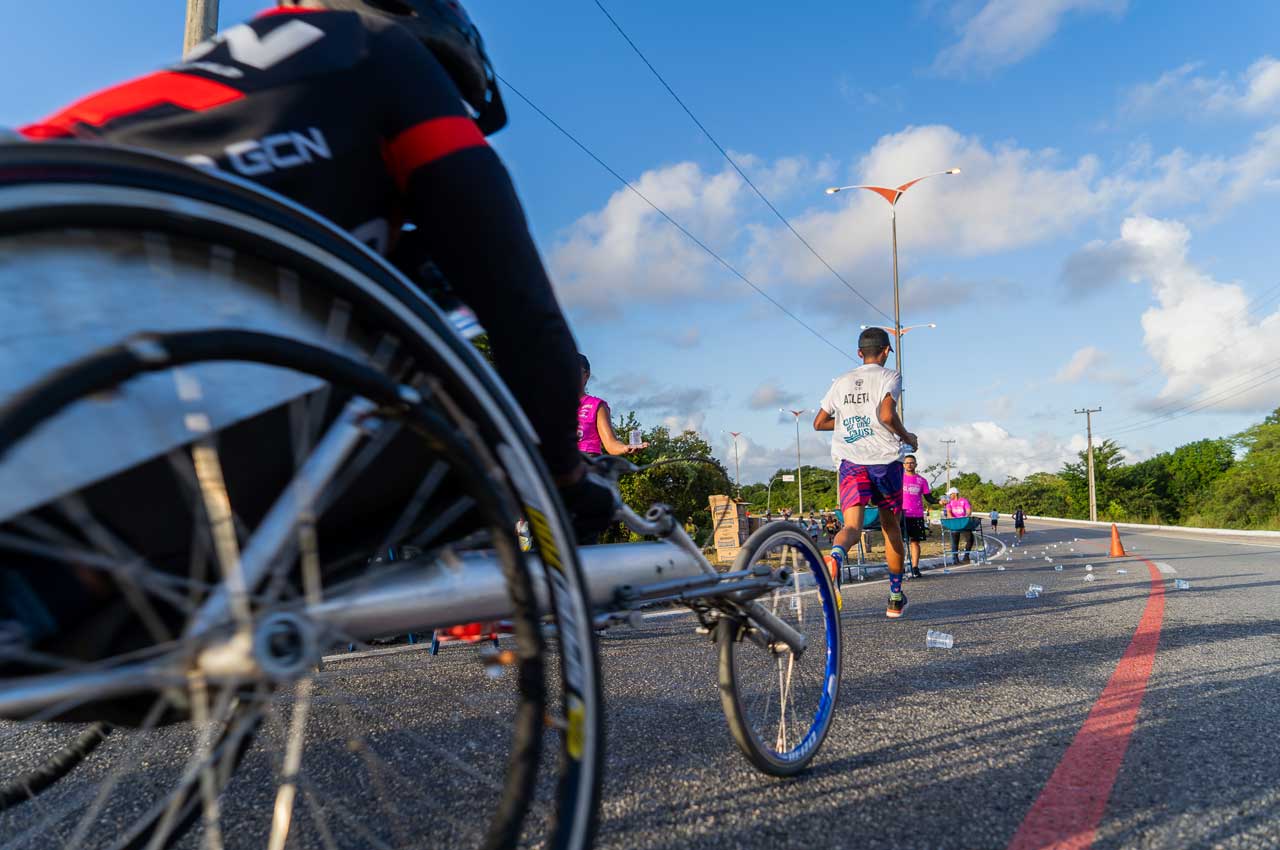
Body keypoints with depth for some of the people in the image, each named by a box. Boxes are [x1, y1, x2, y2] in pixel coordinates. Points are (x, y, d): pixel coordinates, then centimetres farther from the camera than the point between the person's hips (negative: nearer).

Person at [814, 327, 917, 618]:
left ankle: (835, 557, -48)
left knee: (852, 525, -11)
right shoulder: (889, 376, 2)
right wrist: (906, 436, 1)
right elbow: (886, 415, -16)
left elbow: (818, 423, 18)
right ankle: (895, 598, 23)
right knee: (891, 527, 15)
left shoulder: (841, 381, 15)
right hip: (884, 458, -2)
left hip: (849, 461, 2)